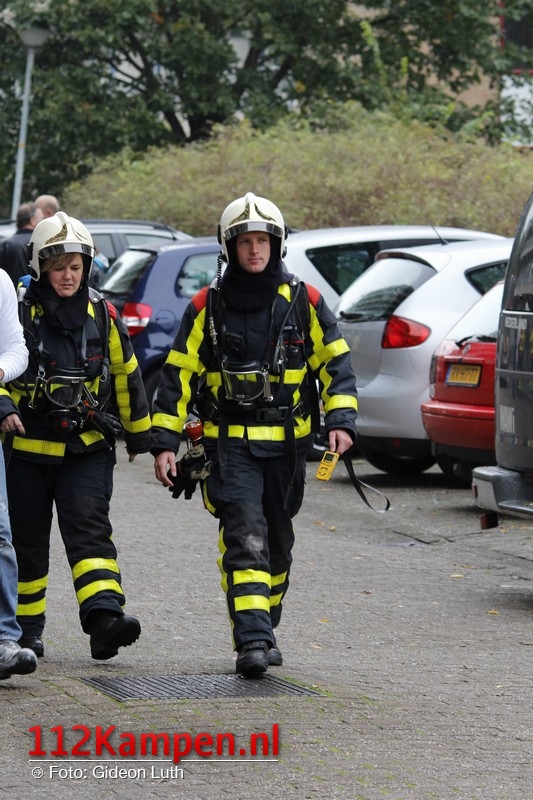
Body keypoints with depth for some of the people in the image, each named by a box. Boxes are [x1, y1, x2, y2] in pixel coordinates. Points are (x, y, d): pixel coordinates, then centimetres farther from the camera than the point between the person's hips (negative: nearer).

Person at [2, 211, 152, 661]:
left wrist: (139, 435, 20)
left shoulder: (102, 314, 4)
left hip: (87, 448, 0)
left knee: (89, 528, -15)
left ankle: (104, 617, -27)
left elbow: (126, 375, 15)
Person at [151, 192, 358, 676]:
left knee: (277, 542, 13)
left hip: (287, 445, 2)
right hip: (230, 444, -2)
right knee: (245, 537, -16)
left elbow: (336, 364, 5)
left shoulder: (304, 303, 3)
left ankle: (264, 631, 30)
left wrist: (341, 420, -11)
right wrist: (165, 443, -3)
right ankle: (252, 640, -22)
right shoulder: (207, 307, 1)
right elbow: (178, 376, 3)